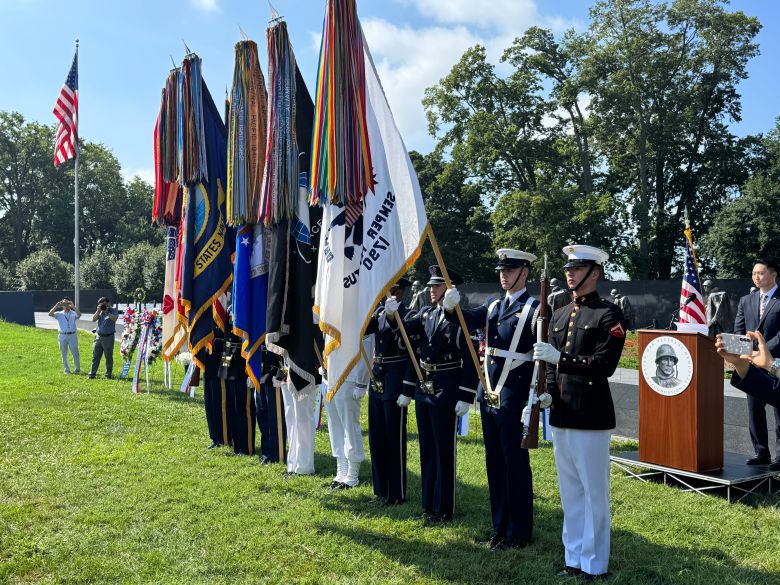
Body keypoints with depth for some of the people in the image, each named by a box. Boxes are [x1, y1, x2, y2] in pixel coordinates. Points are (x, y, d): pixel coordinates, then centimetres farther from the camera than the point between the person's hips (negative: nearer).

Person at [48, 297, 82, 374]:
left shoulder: (73, 313, 6)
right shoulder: (59, 314, 9)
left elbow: (79, 314, -16)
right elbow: (50, 314, -8)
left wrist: (73, 306, -19)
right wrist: (57, 305, -13)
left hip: (72, 335, -1)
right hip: (62, 336, 1)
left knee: (75, 353, 0)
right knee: (64, 354, 8)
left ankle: (77, 369, 14)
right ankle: (66, 369, 18)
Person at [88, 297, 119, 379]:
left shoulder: (114, 311, -2)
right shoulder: (99, 311, 12)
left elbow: (114, 318, -20)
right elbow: (94, 319, 0)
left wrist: (107, 311, -20)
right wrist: (98, 311, -8)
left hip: (108, 337, -4)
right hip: (98, 336, 4)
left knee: (109, 357, 3)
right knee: (95, 356, 6)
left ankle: (108, 374, 12)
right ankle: (92, 373, 12)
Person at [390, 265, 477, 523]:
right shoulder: (426, 313, 9)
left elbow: (471, 361, -15)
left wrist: (466, 397, -18)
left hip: (446, 391, -7)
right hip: (423, 387, 7)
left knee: (444, 450, 2)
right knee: (426, 449, 14)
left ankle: (444, 509, 15)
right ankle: (429, 504, 27)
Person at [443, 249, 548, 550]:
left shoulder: (535, 309, -7)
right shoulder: (494, 306, 12)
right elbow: (470, 319, -3)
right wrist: (452, 307, -23)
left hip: (514, 399, -6)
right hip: (489, 395, 7)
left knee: (516, 465, 3)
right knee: (494, 464, 14)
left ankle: (519, 533, 16)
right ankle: (500, 527, 27)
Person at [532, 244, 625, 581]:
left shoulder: (609, 314, -7)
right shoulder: (559, 315, 13)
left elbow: (605, 365, -16)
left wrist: (559, 357, -22)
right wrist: (548, 394, 0)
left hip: (591, 418, -7)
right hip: (561, 415, 7)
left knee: (594, 494, 5)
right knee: (569, 494, 16)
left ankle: (595, 565, 19)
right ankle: (574, 559, 29)